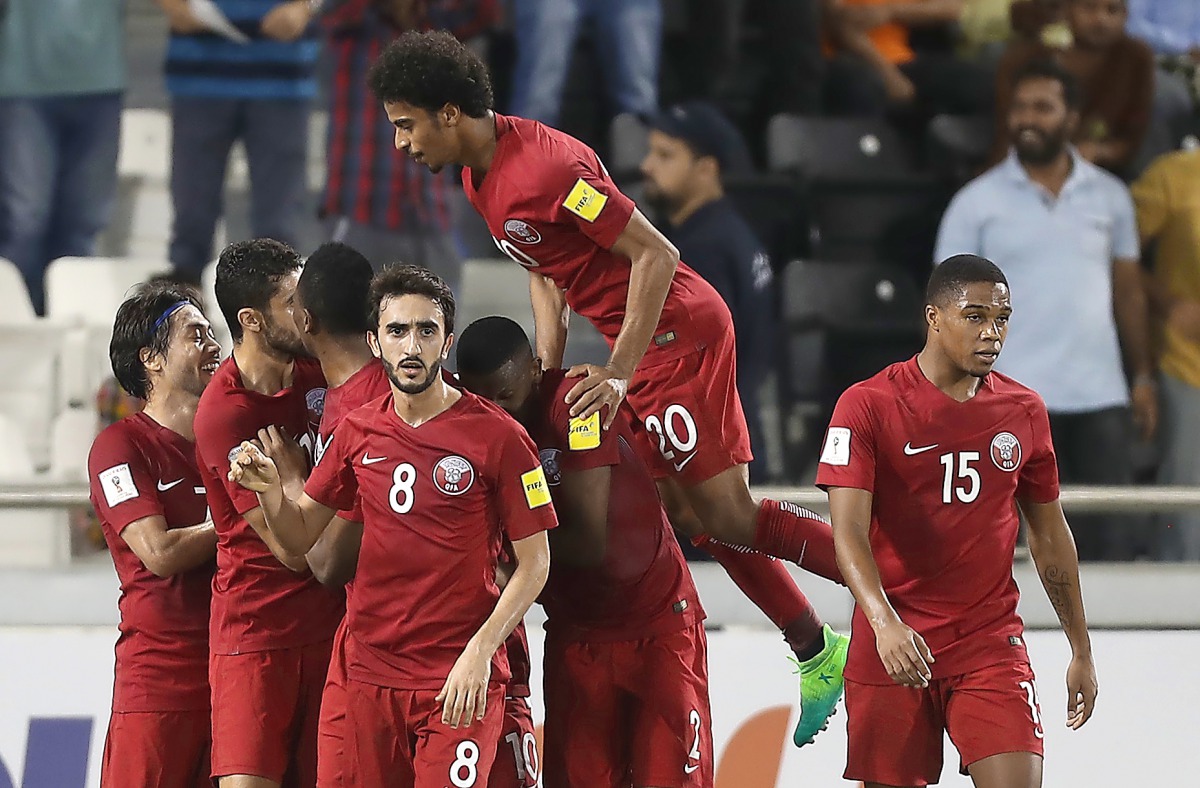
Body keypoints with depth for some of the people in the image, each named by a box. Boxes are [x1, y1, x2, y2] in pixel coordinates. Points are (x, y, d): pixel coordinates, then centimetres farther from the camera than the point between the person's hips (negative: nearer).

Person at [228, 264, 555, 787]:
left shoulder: (497, 436, -7)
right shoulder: (358, 431, 7)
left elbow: (533, 562, -4)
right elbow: (300, 537, 14)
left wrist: (480, 651, -15)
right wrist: (269, 490, -8)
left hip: (460, 683, -4)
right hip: (371, 673, 4)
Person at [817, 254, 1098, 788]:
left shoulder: (1024, 411, 7)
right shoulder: (867, 406, -6)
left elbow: (1050, 537, 17)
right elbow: (848, 532, -15)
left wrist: (1081, 650, 18)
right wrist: (885, 623, -31)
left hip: (991, 643, 2)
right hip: (892, 645, -2)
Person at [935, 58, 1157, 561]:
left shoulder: (1110, 197, 10)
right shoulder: (978, 203, 2)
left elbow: (1128, 292, 15)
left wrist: (1144, 377, 10)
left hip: (1101, 393, 3)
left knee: (1110, 539, 1)